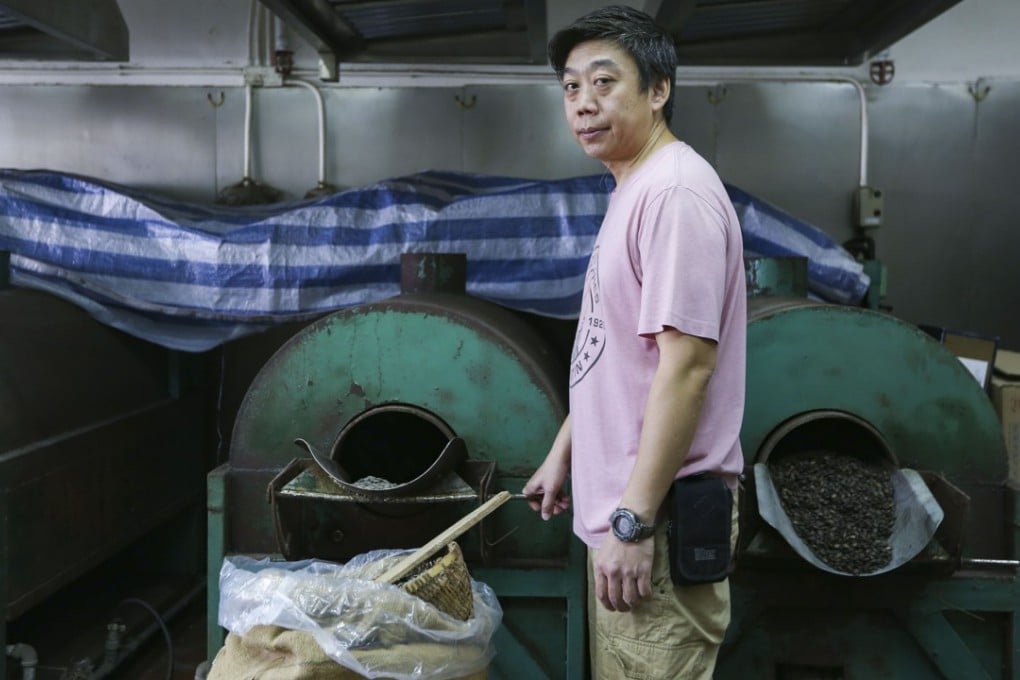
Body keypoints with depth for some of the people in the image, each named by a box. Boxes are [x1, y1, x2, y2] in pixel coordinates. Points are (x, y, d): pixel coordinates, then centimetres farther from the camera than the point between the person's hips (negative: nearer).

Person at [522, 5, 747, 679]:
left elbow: (687, 365, -23)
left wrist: (635, 520, -22)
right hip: (618, 506, 10)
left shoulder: (676, 191, -17)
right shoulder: (632, 193, 13)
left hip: (658, 521, -10)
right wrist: (561, 454, 21)